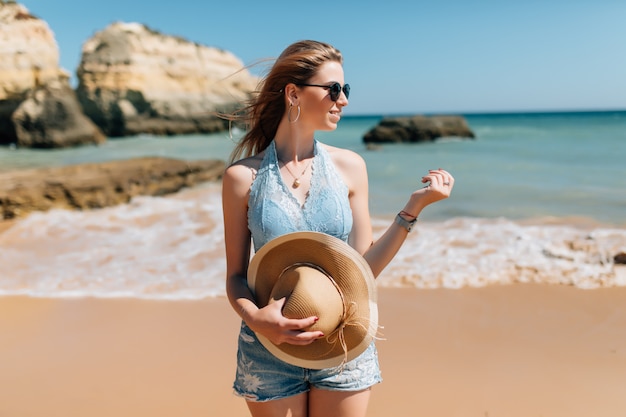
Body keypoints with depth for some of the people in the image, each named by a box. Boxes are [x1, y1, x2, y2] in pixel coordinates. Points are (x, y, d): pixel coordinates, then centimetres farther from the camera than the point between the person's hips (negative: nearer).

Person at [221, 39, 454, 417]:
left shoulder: (349, 166, -3)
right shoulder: (243, 176, -8)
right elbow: (236, 276, -2)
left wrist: (415, 206, -10)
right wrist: (255, 318, -21)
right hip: (270, 348, -1)